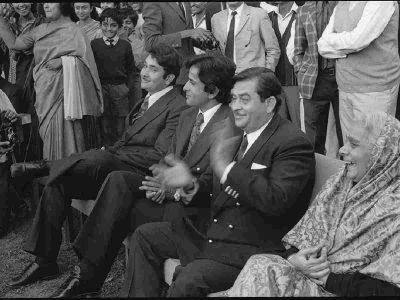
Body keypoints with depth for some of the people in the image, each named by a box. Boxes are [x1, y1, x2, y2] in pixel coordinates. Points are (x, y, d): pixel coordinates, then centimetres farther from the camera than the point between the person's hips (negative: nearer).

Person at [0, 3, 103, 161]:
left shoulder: (72, 30, 0)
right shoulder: (39, 30, 14)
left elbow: (84, 58, -4)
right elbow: (13, 43, 13)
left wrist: (63, 61, -17)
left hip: (61, 89, -5)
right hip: (44, 91, 5)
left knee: (63, 129, -10)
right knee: (48, 132, 3)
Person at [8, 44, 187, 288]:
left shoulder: (178, 108, -9)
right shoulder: (148, 99, 19)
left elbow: (159, 156, -16)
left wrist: (111, 155, -14)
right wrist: (111, 152, 1)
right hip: (111, 168, 9)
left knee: (100, 158, -38)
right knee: (57, 185, -8)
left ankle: (45, 168, -17)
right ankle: (45, 261, -4)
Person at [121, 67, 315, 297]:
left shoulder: (294, 144, -14)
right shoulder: (240, 134, 11)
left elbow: (276, 201, -29)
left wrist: (224, 166, -26)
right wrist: (191, 184, -5)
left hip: (251, 250, -9)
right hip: (212, 232, 9)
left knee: (189, 278, -30)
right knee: (145, 236, 7)